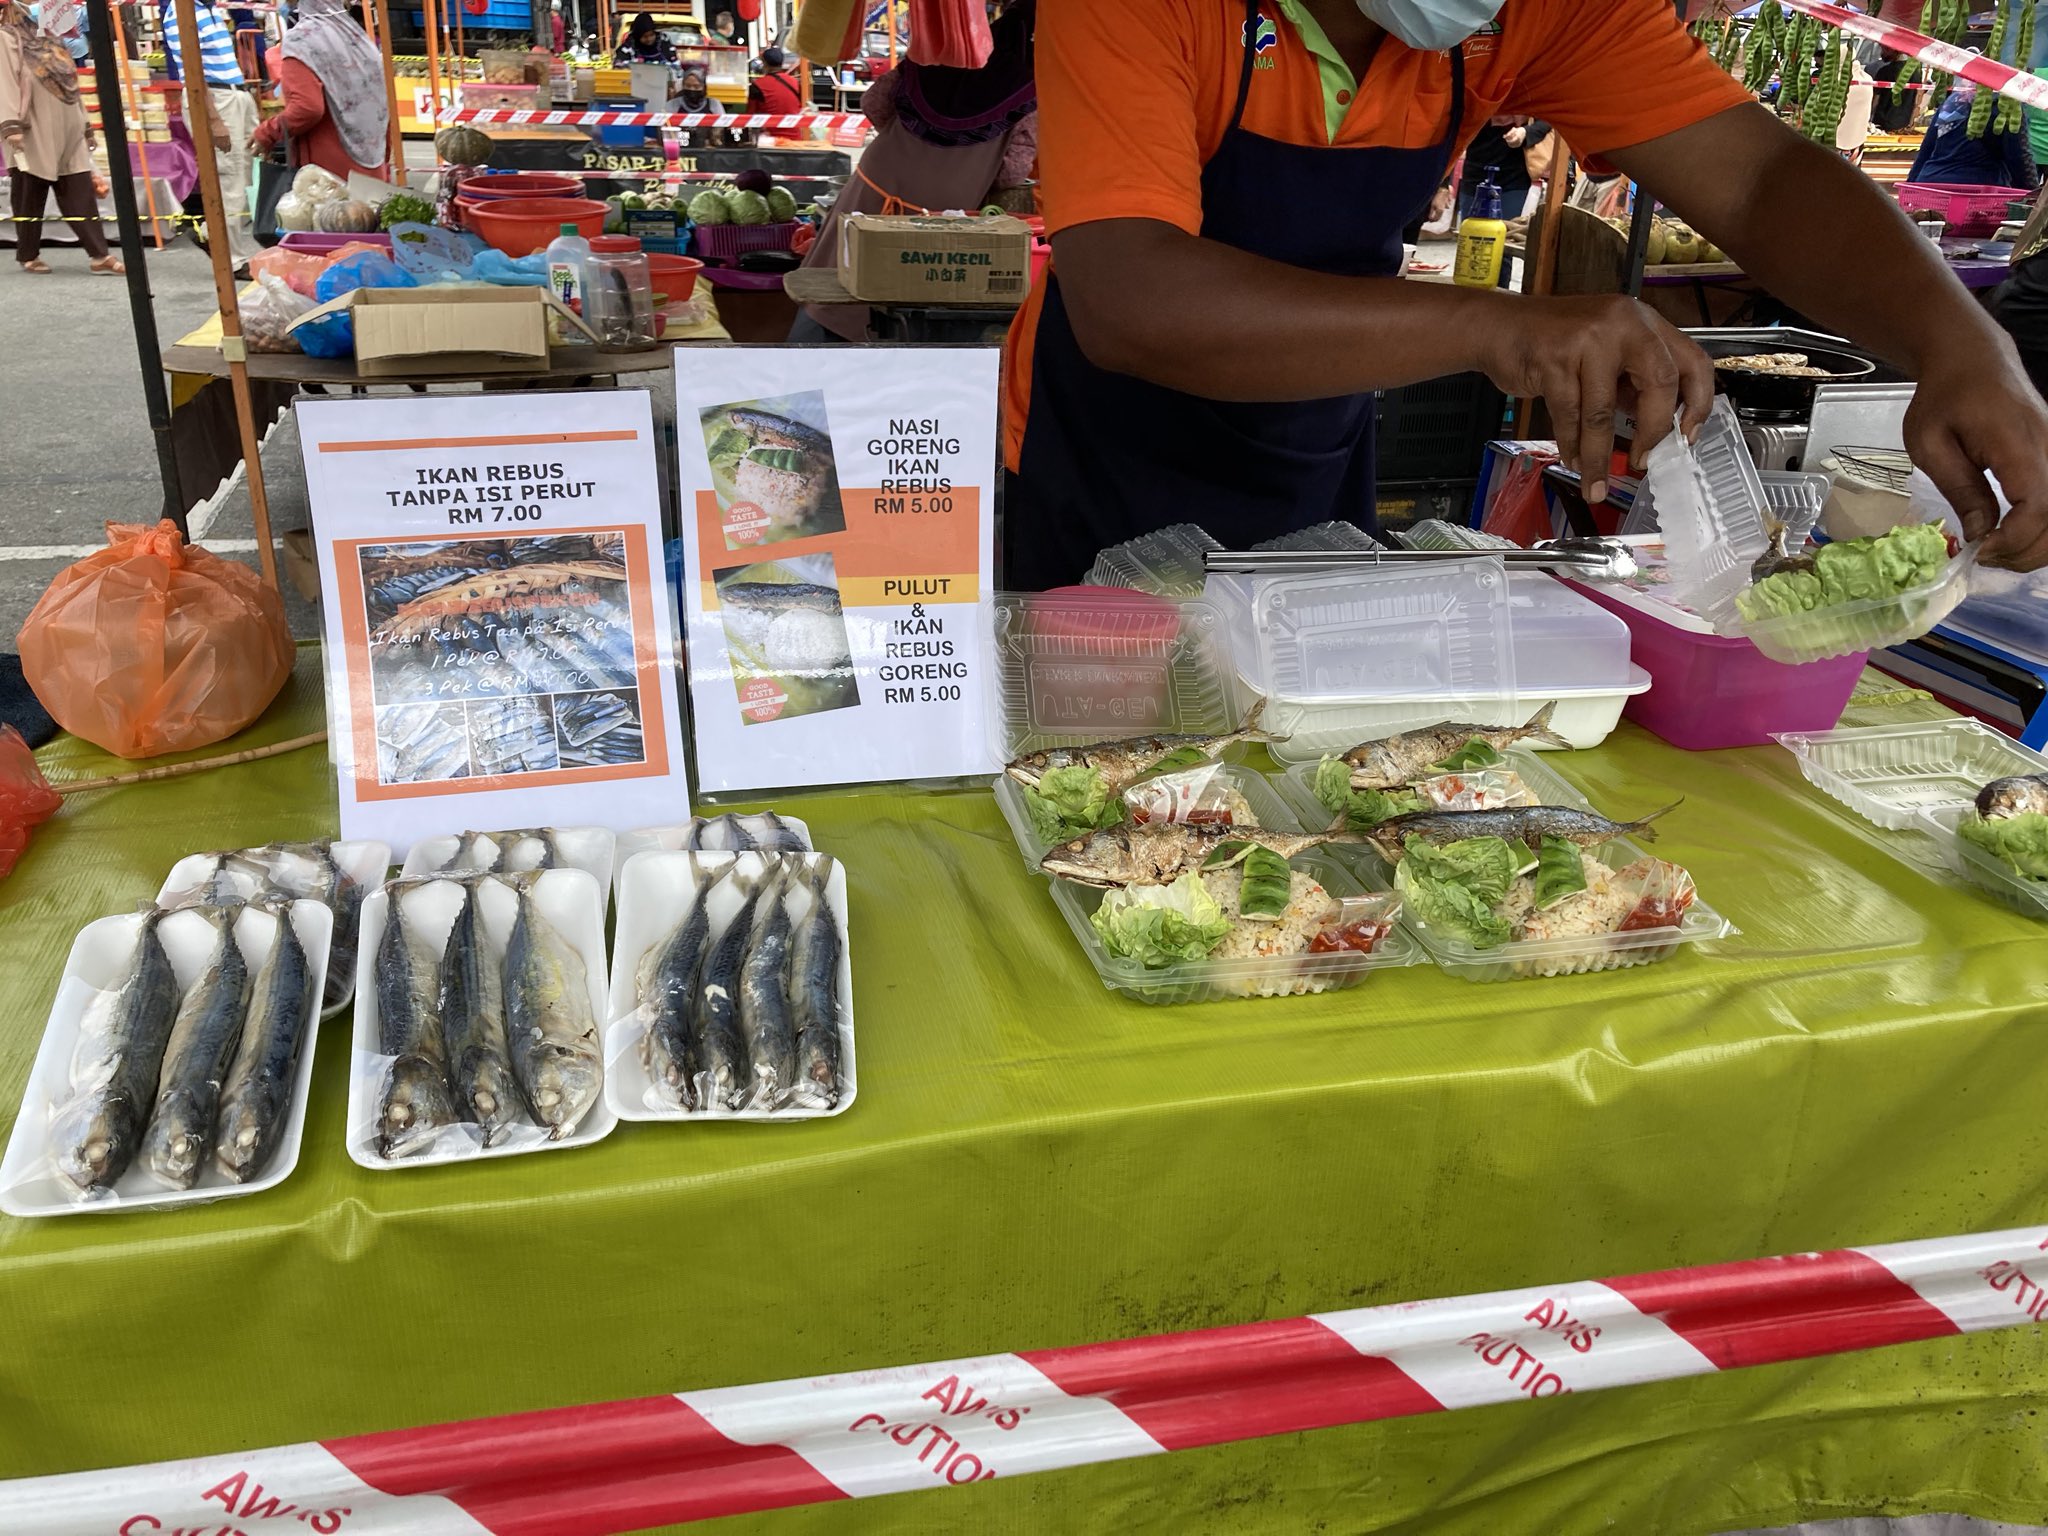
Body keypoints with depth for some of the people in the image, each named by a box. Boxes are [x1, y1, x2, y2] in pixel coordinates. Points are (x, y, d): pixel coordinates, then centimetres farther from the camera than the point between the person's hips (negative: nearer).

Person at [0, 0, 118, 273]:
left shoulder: (49, 38, 20)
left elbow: (69, 83, 22)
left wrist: (85, 124, 18)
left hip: (67, 130, 6)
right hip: (33, 134, -6)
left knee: (82, 192, -4)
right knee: (30, 196, 0)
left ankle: (99, 255, -11)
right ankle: (27, 255, 10)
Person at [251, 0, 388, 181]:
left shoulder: (300, 39, -8)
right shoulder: (358, 35, 13)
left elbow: (307, 108, -19)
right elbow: (384, 104, 15)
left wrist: (267, 133, -4)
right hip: (370, 168, 7)